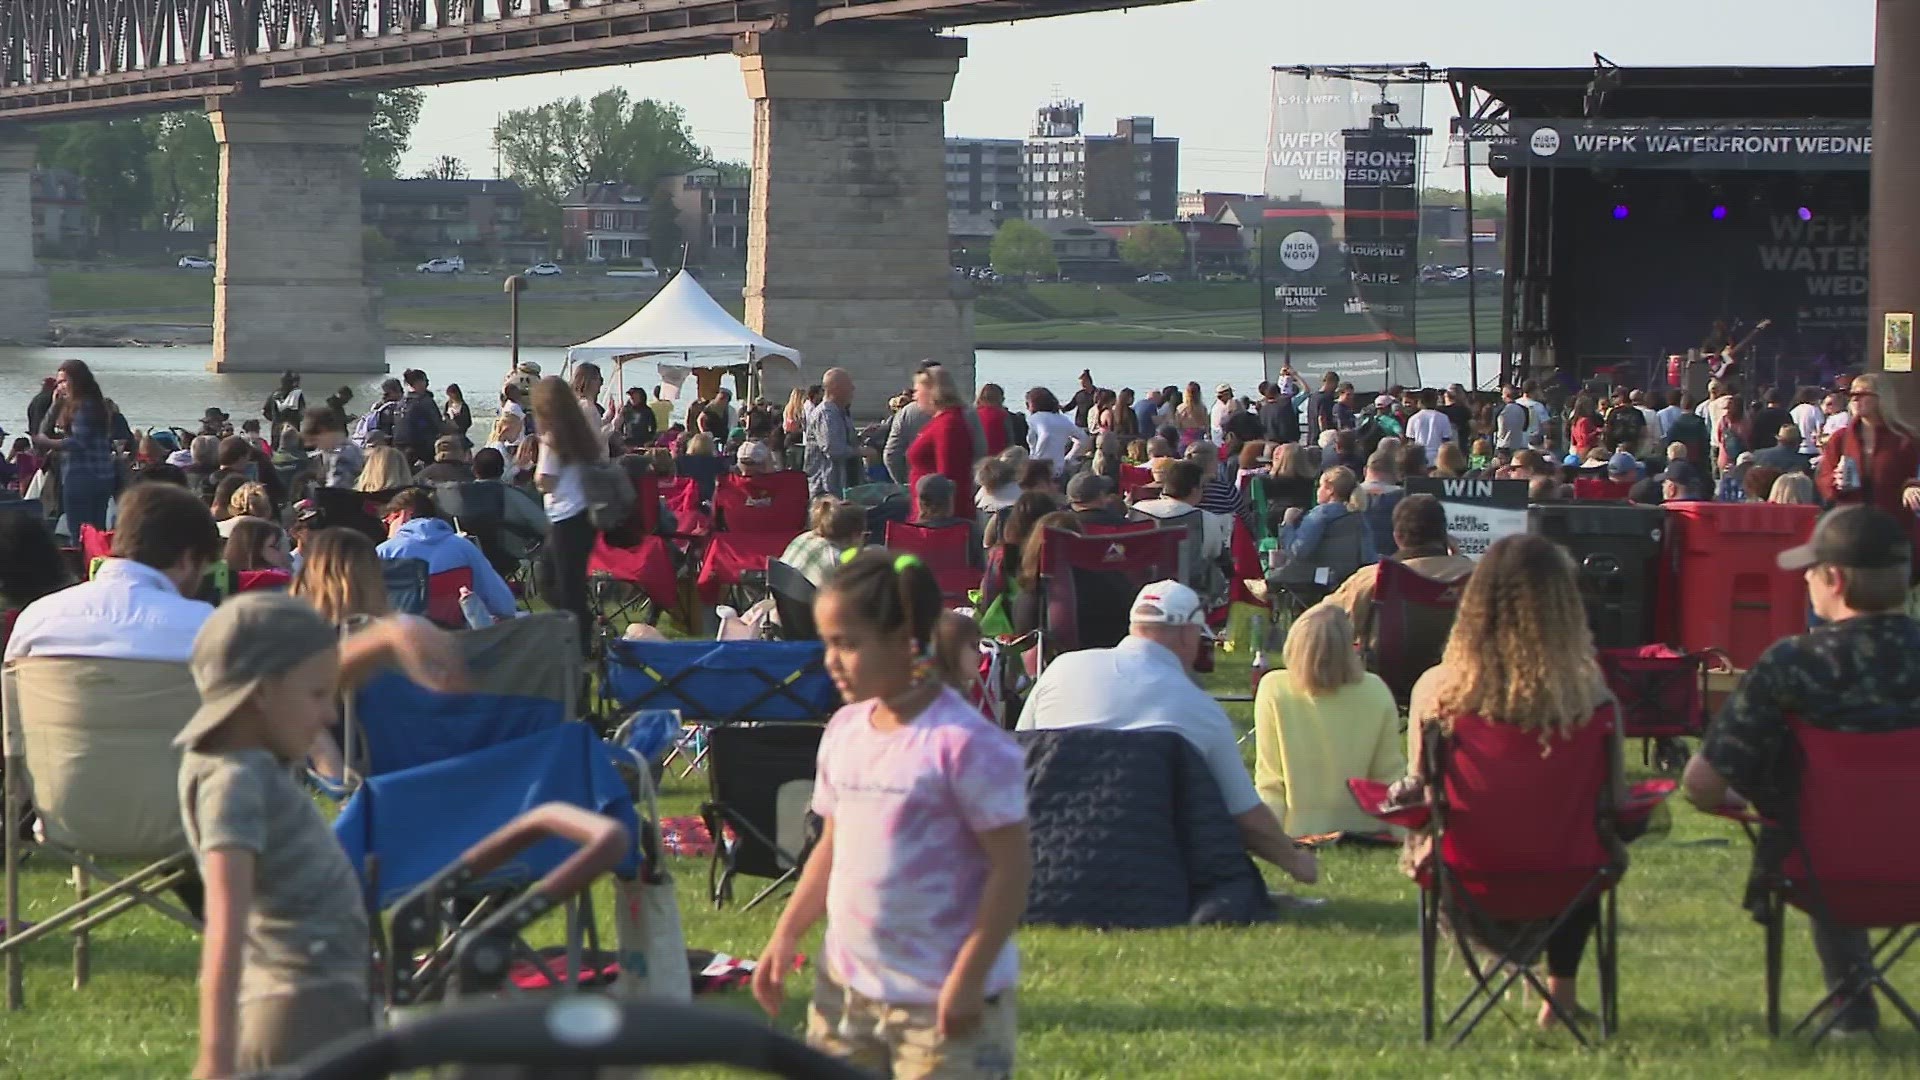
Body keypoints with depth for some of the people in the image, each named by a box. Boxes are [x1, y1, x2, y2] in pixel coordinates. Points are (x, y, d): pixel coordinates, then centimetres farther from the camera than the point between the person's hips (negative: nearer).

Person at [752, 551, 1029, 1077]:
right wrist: (786, 935, 9)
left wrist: (969, 977, -17)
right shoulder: (845, 731, 6)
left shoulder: (963, 743, -17)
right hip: (845, 989, 8)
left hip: (941, 1004, -8)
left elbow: (1011, 866, -16)